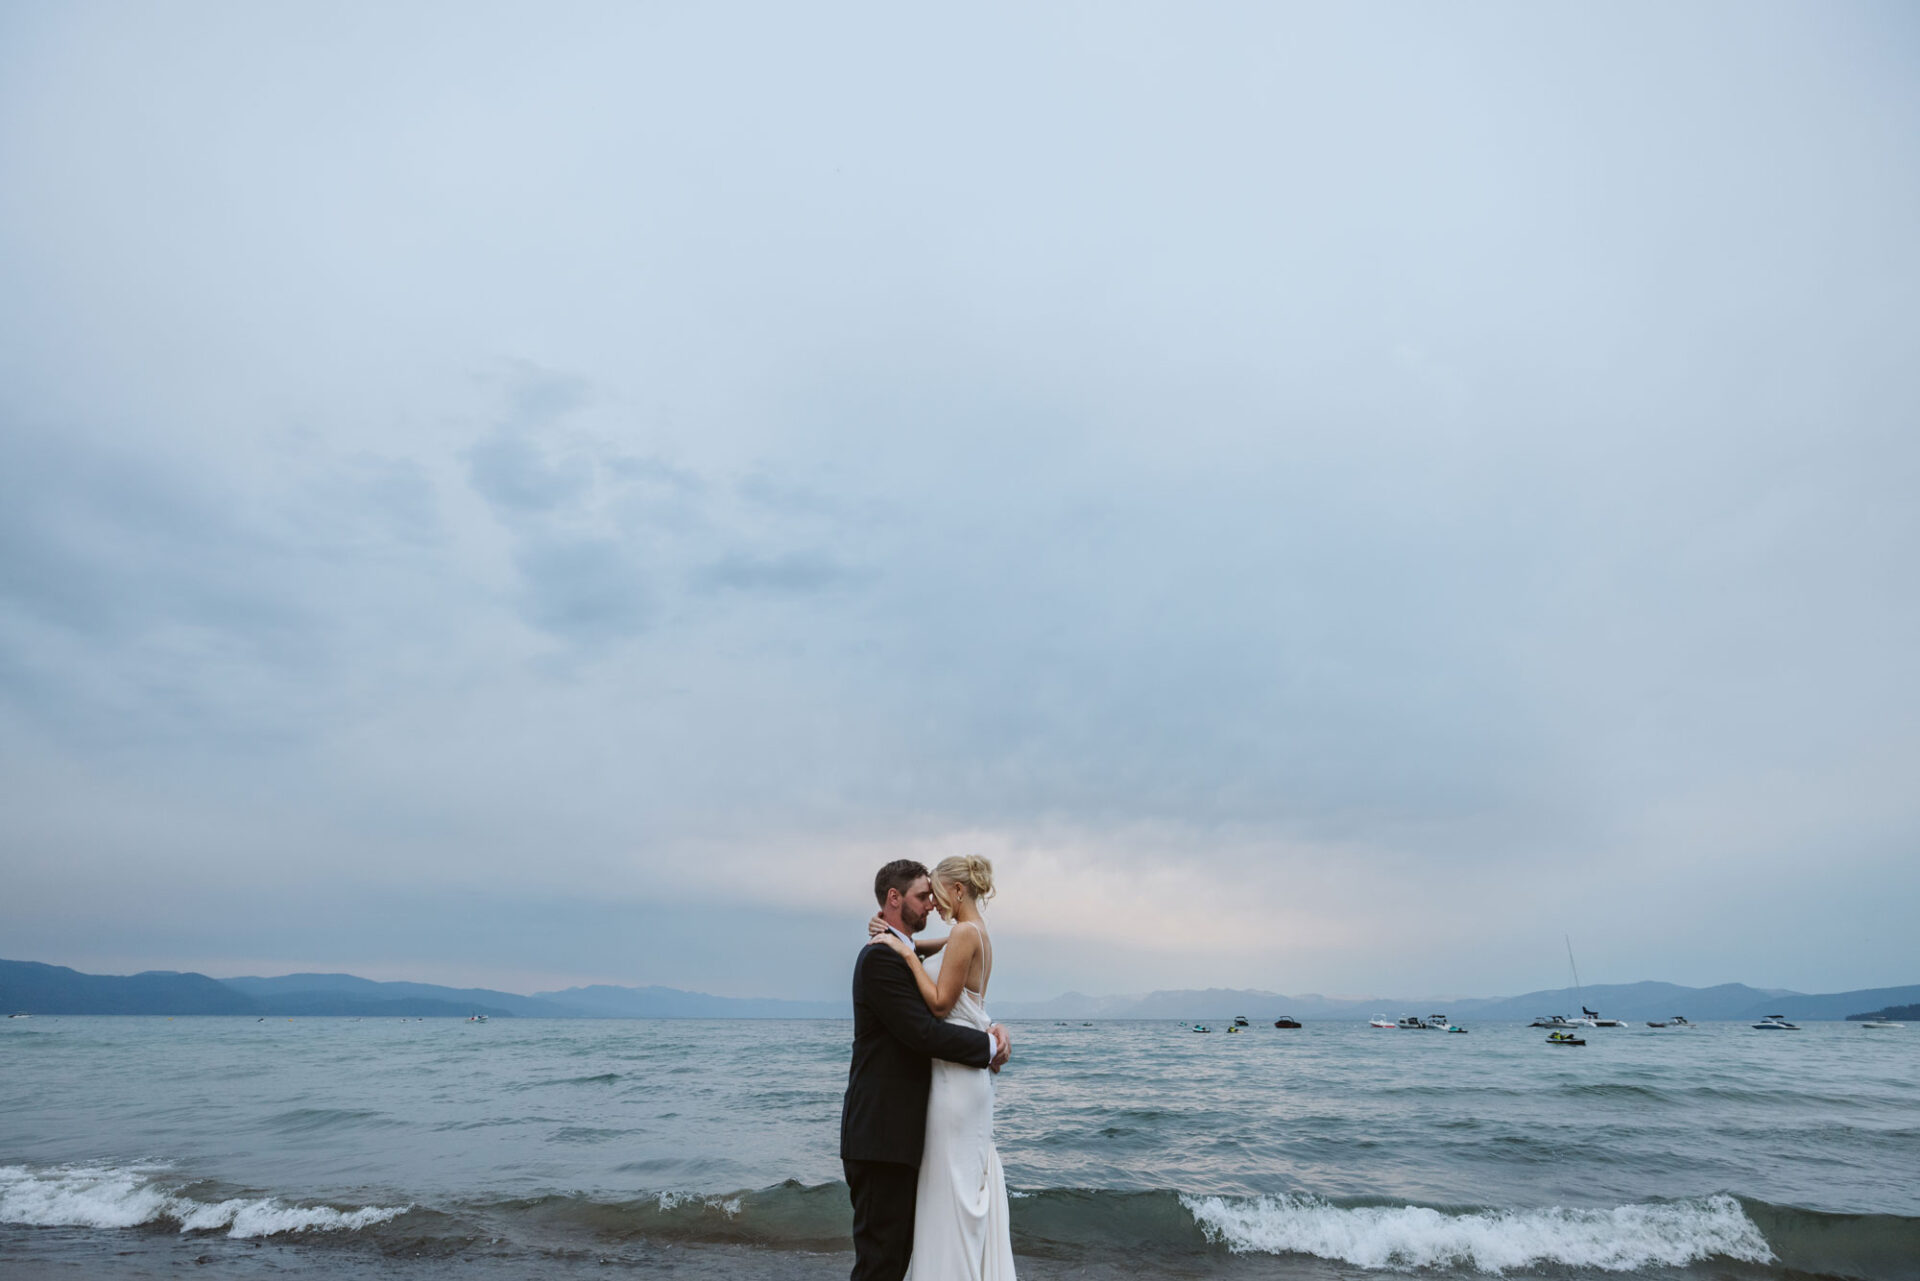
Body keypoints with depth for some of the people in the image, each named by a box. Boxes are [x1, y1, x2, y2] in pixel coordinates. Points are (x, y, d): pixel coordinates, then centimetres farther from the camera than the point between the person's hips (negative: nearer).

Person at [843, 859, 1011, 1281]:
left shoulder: (901, 954, 15)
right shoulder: (880, 957, -17)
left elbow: (937, 1017, 16)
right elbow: (921, 1031, -25)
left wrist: (990, 1030, -3)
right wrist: (989, 1046, -14)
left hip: (898, 1131, 10)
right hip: (882, 1133, -10)